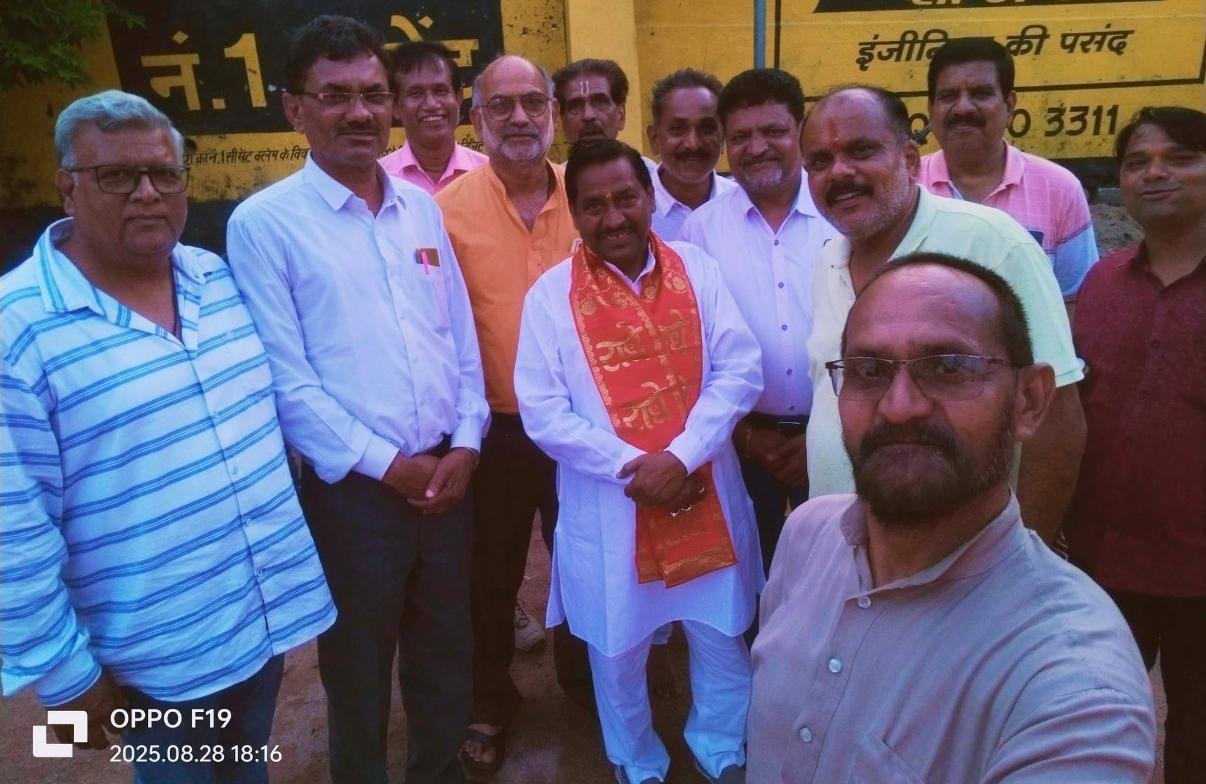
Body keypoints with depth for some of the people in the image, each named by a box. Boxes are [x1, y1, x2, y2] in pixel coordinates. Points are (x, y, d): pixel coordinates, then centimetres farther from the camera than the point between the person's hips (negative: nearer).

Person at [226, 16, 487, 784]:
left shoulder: (421, 207, 7)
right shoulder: (263, 222, -8)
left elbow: (462, 333, 8)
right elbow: (285, 378, -12)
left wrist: (466, 442, -3)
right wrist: (384, 464, -12)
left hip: (447, 472, 5)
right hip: (352, 488, -4)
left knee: (446, 650, 20)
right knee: (359, 666, 15)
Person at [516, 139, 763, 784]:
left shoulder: (696, 271, -1)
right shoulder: (551, 295, -7)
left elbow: (739, 372, -6)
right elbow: (543, 413, -10)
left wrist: (680, 456, -18)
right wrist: (634, 467, -16)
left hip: (705, 494, 2)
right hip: (609, 507, -1)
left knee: (722, 638, 16)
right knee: (618, 649, 16)